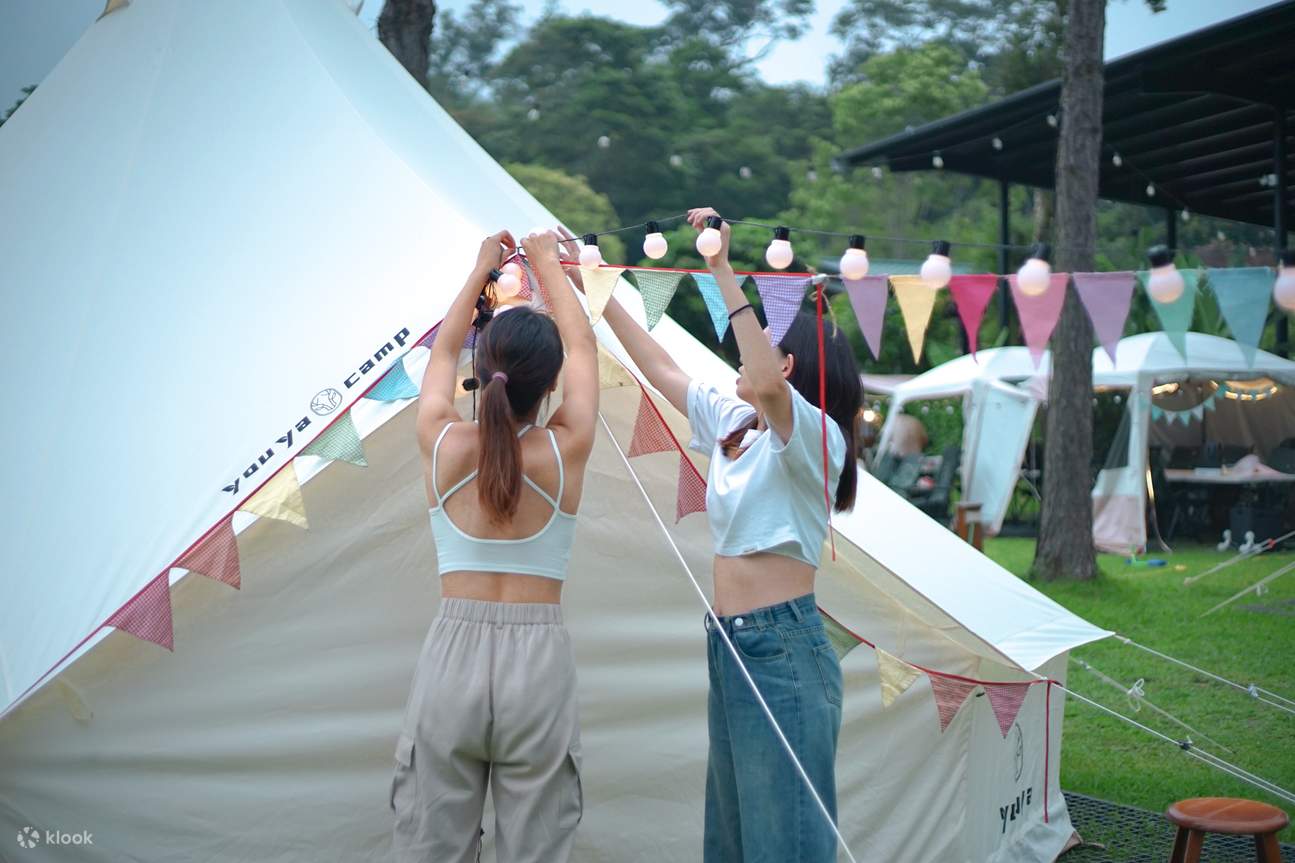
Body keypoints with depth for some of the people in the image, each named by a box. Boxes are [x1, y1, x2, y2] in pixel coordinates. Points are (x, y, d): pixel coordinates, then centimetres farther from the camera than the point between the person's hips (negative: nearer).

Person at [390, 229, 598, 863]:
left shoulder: (441, 444, -2)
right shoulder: (566, 450, -5)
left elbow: (443, 351, 19)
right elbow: (582, 346, 13)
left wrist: (482, 267, 30)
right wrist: (547, 264, 26)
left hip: (451, 654, 1)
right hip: (538, 661, -1)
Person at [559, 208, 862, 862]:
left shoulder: (814, 437, -12)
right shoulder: (733, 428, 14)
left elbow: (766, 385, -33)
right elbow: (662, 371, 22)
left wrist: (724, 271, -31)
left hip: (783, 647, -9)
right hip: (729, 643, 9)